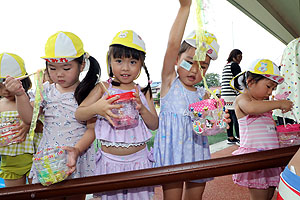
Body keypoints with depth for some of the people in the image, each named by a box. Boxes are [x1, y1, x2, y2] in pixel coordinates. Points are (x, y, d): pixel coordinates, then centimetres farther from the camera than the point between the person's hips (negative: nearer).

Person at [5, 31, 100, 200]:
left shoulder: (87, 93, -10)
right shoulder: (46, 90, 4)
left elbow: (92, 129, -12)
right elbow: (29, 118, 3)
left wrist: (76, 150, -27)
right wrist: (20, 94, -9)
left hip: (78, 157, -3)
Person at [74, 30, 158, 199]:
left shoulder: (143, 91, 1)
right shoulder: (103, 88, -3)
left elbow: (155, 125, 1)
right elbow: (78, 115, -4)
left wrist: (142, 109, -18)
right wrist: (97, 108, -24)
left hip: (139, 159, 1)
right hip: (110, 159, -1)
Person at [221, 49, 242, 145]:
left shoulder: (225, 66, 21)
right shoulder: (234, 65, -6)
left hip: (224, 95, 9)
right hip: (232, 95, -9)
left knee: (229, 117, 9)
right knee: (236, 117, -6)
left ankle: (230, 138, 14)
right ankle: (239, 138, -4)